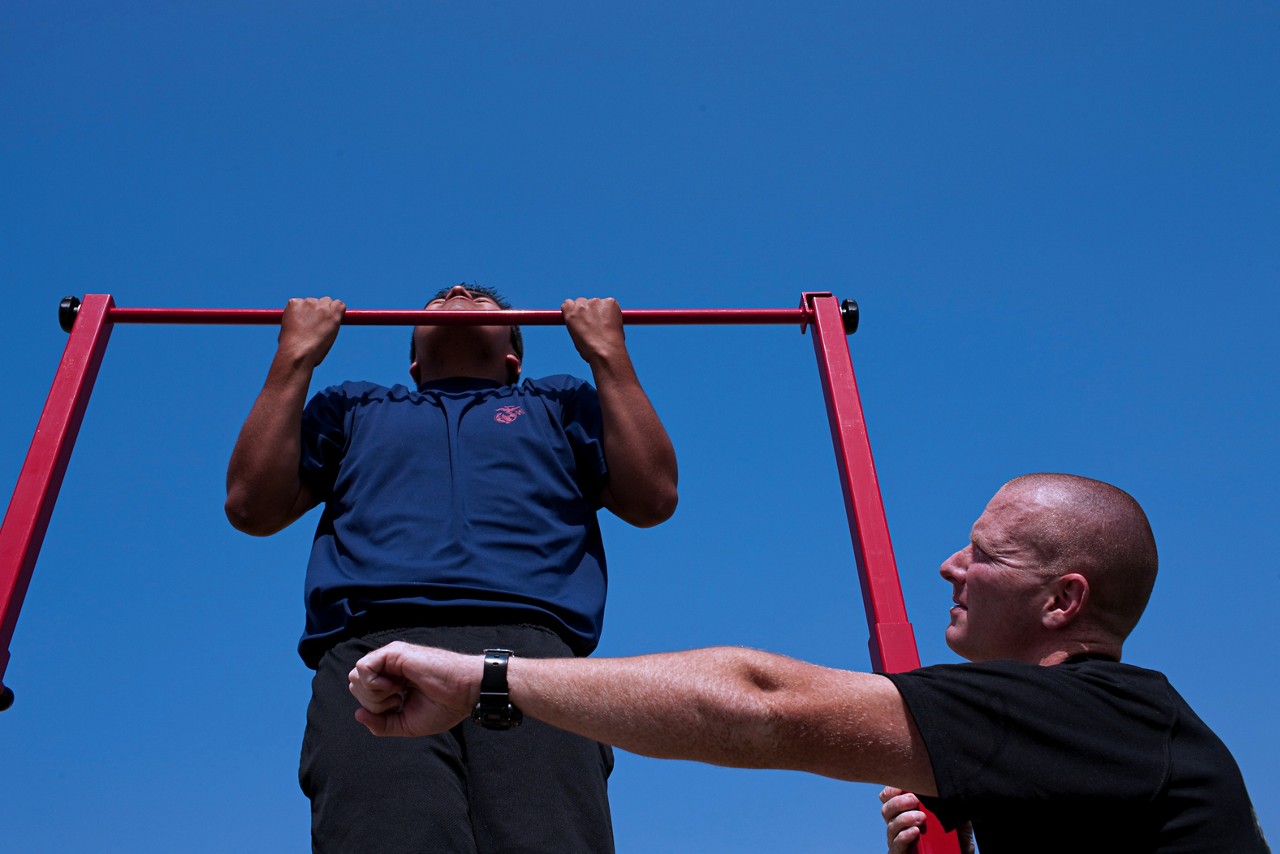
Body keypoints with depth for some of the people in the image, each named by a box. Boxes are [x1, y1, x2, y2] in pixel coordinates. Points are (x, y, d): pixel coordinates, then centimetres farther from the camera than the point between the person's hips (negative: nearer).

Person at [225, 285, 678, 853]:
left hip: (528, 643, 0)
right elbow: (252, 506, 21)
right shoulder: (353, 408, 36)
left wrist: (607, 351, 20)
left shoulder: (559, 403, 34)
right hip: (374, 645, 1)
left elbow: (652, 498, 17)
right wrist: (298, 354, 23)